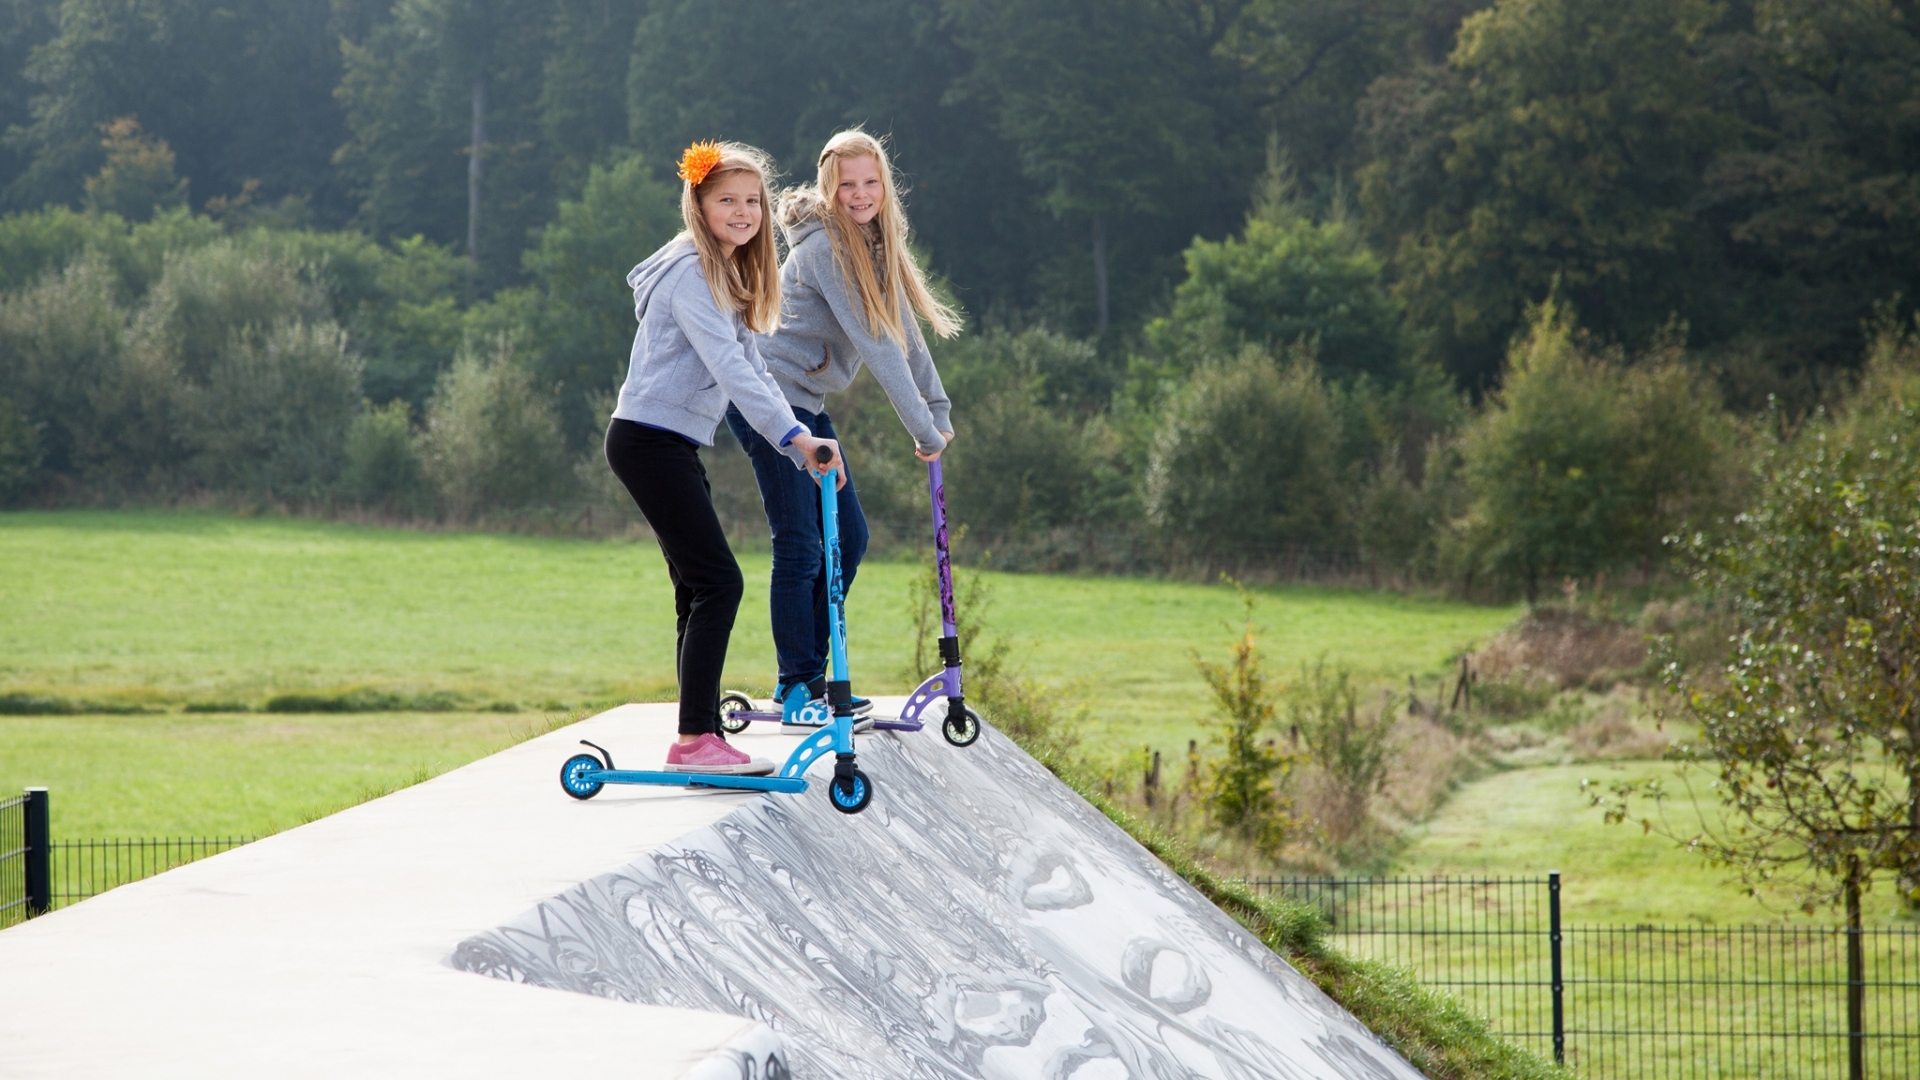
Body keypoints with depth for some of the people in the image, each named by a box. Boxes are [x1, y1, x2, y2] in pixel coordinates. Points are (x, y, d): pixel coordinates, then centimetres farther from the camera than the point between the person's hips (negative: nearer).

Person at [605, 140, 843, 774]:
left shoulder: (731, 277, 17)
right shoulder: (690, 271, -14)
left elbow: (749, 371, 15)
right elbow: (729, 367, -24)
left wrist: (802, 451, 7)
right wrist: (795, 435, -31)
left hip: (675, 446, 10)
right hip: (649, 441, -10)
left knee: (700, 591, 9)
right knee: (719, 583, -13)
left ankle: (702, 738, 11)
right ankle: (695, 740, -13)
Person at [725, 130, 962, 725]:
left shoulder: (874, 243, 9)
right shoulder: (824, 245, -19)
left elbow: (902, 330, 12)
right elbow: (875, 345, -21)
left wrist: (939, 411, 6)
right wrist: (924, 430, -20)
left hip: (805, 405, 9)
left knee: (848, 538, 9)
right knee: (800, 546, -9)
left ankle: (807, 677, 17)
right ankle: (798, 688, -1)